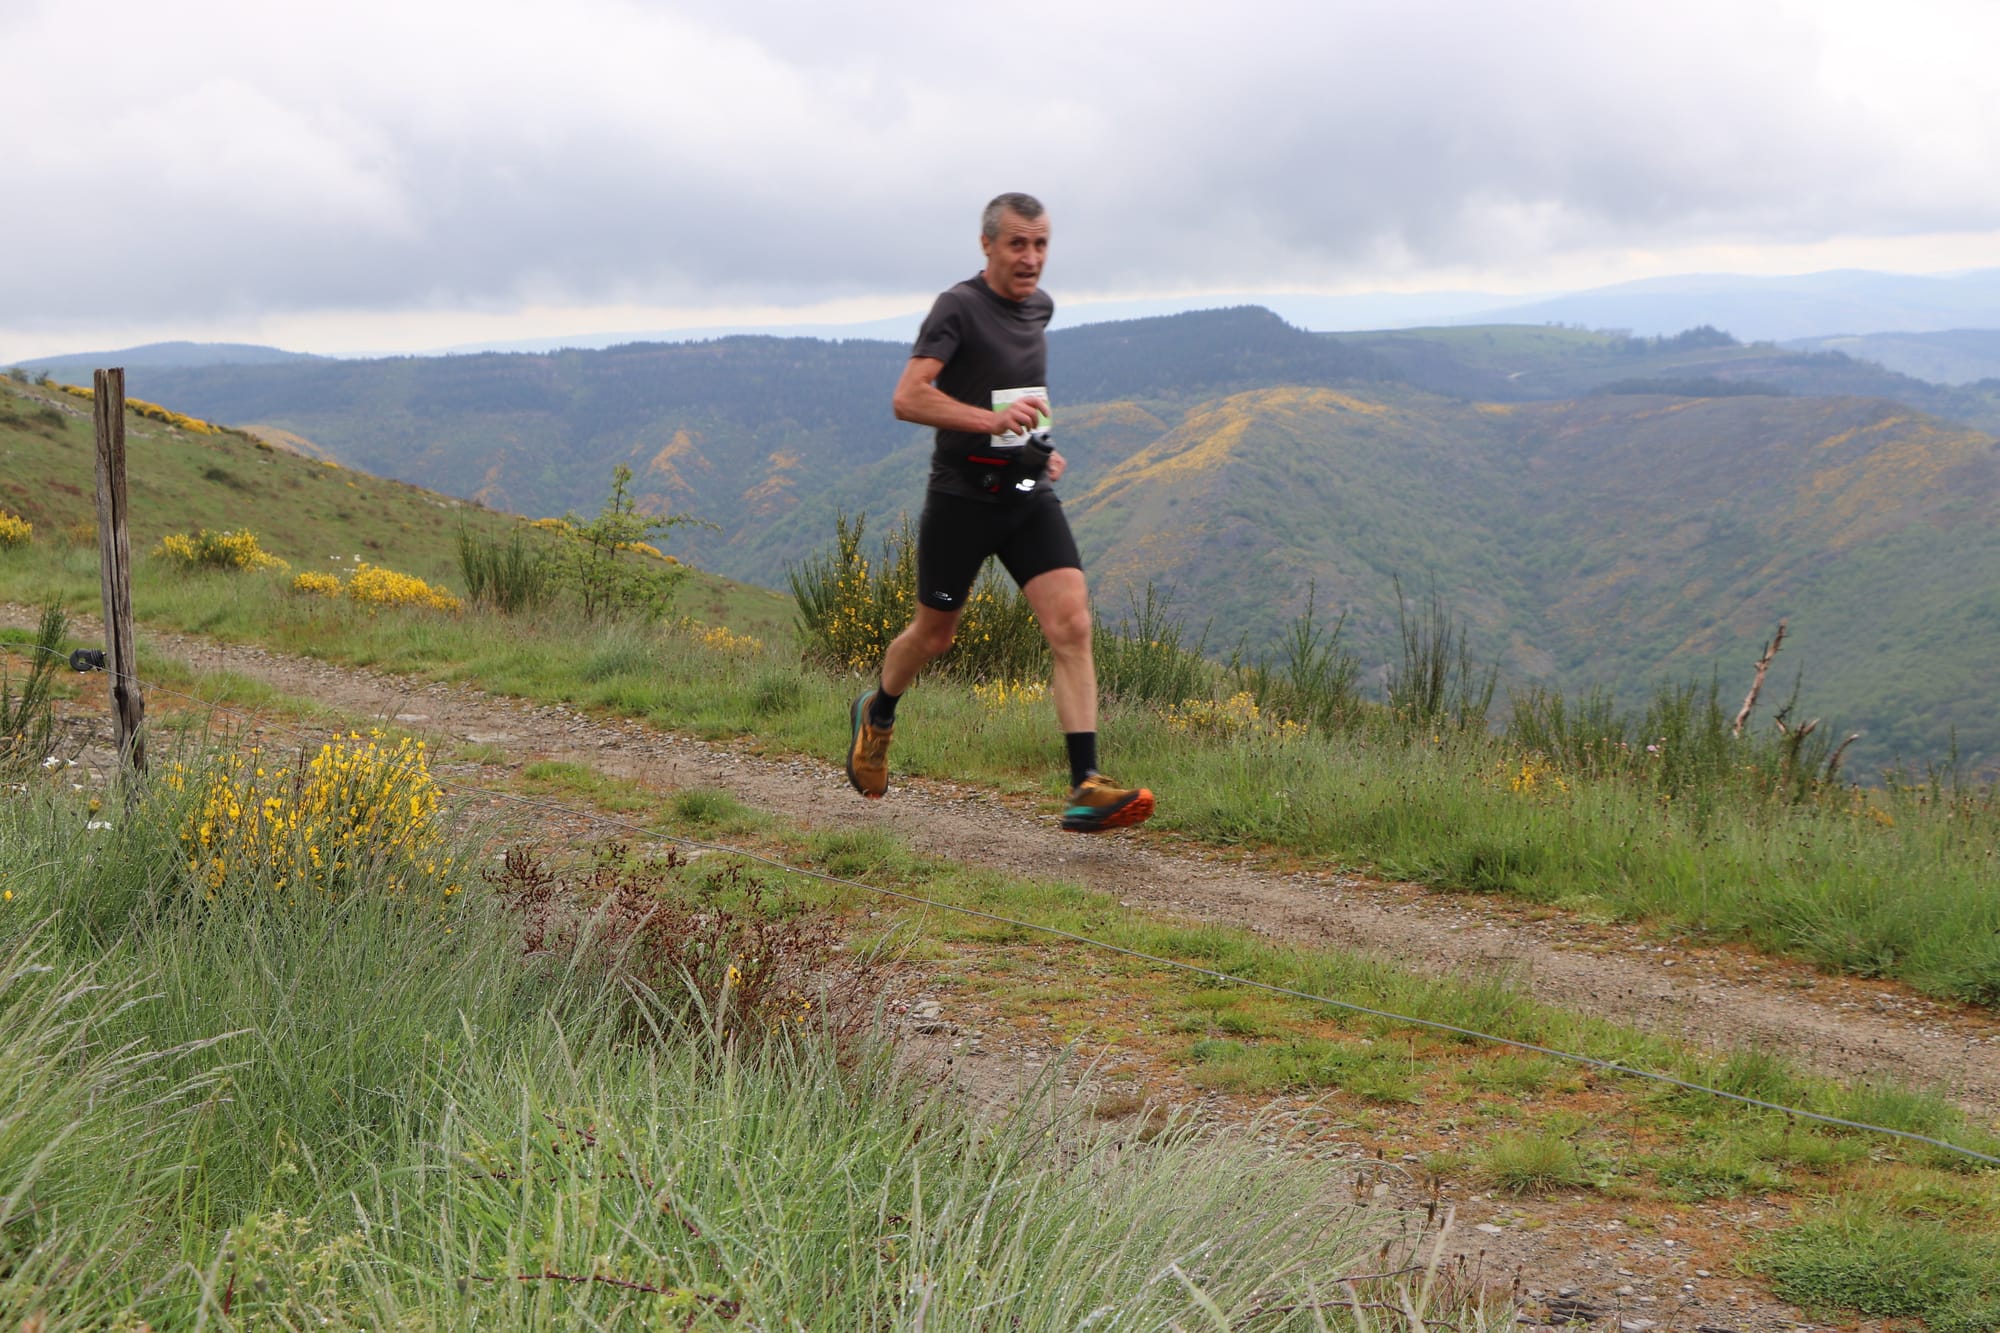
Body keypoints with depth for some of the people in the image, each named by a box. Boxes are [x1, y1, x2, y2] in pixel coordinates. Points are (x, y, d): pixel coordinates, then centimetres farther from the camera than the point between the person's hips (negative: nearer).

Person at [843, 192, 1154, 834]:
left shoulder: (1040, 306, 10)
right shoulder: (959, 307, -12)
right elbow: (907, 398, -24)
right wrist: (990, 420, -35)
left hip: (1030, 497, 5)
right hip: (962, 496, -5)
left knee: (1072, 626, -13)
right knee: (934, 634, 12)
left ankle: (1086, 789, -18)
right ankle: (877, 716, 44)